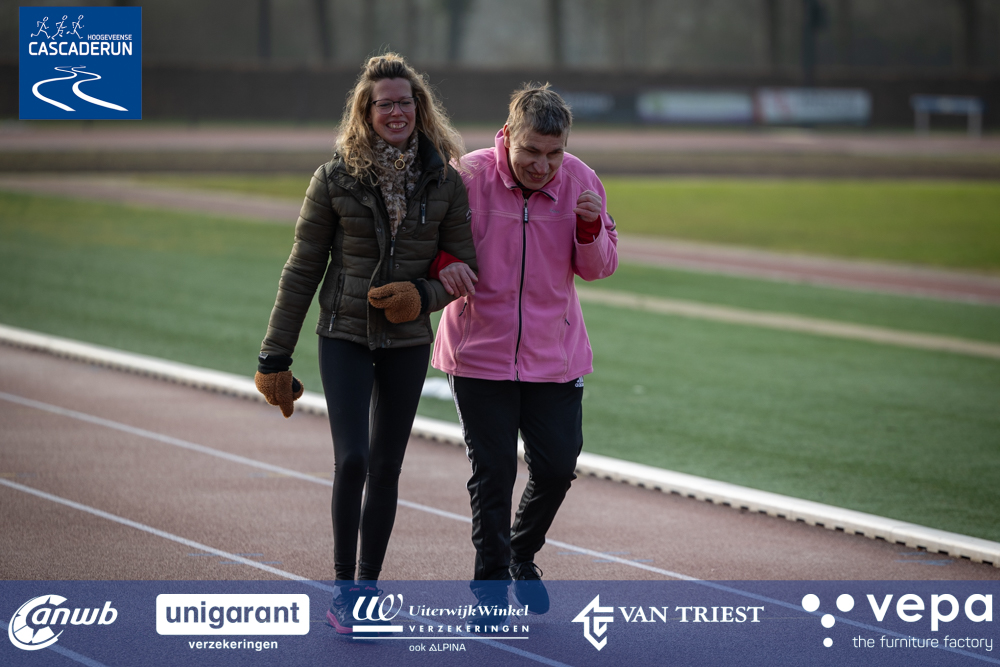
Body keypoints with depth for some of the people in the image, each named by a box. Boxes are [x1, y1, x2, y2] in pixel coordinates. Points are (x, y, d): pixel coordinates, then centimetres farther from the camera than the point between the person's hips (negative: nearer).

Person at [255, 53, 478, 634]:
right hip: (345, 336, -2)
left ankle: (367, 589, 20)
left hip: (408, 343, 2)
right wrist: (276, 356, -2)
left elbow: (464, 269, 4)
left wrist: (423, 295, -18)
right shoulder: (336, 179, -6)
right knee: (353, 459, -15)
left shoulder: (446, 183, -3)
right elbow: (303, 270, -1)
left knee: (386, 469, 8)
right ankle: (343, 590, -3)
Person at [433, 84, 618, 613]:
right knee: (492, 471, 1)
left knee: (557, 466, 5)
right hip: (481, 351, -3)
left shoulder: (580, 181, -5)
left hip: (555, 354, 3)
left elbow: (597, 268, 2)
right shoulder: (468, 176, -14)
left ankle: (523, 555, 33)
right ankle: (490, 582, 16)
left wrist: (591, 227, -18)